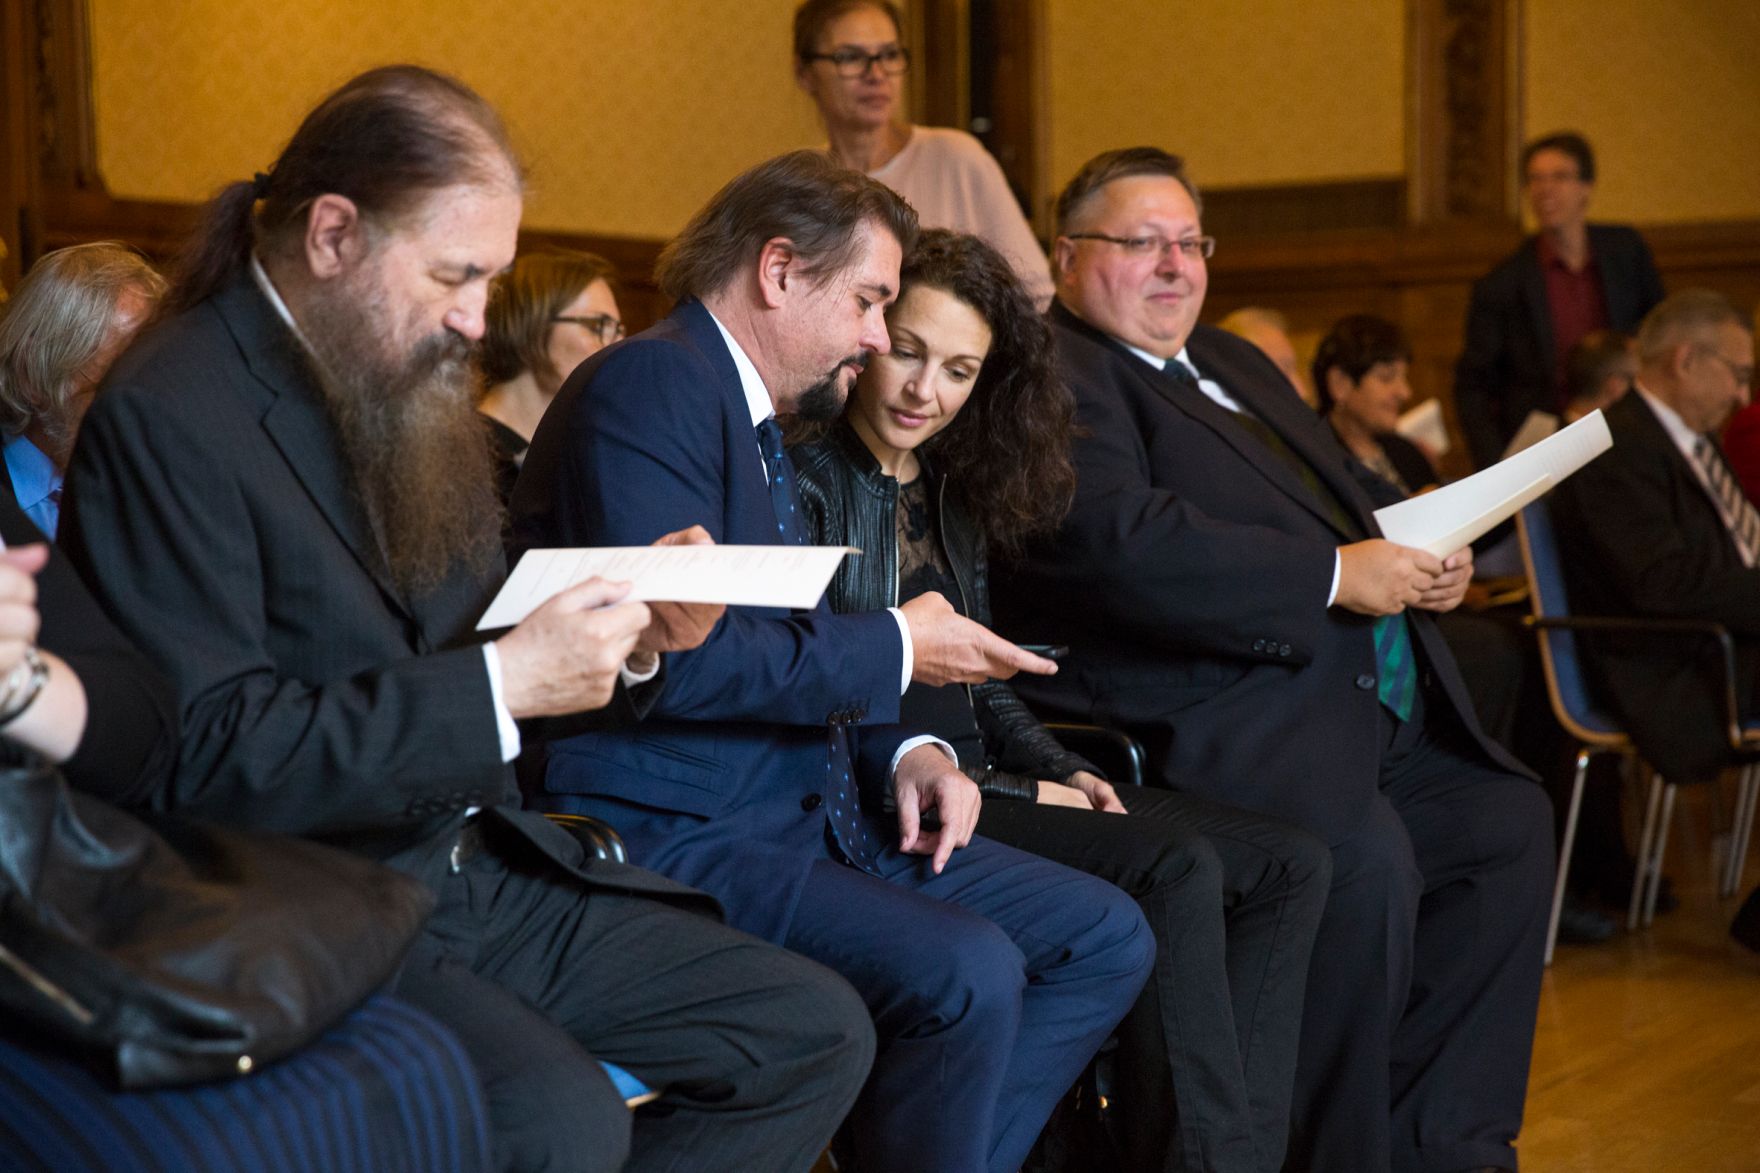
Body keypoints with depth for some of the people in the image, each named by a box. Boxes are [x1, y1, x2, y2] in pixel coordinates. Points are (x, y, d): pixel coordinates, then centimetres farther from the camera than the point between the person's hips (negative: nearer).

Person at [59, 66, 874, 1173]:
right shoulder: (168, 417, -14)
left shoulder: (417, 389, 12)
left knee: (819, 1034, -1)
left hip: (480, 867, 8)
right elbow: (204, 757, -21)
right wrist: (500, 684, -23)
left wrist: (631, 636, -2)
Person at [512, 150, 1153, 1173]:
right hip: (671, 831, -10)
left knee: (1108, 937, 4)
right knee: (964, 971, -29)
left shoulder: (762, 423, 18)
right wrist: (894, 648, -13)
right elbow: (674, 655, -24)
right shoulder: (650, 385, -12)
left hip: (807, 811, 10)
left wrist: (905, 751, 2)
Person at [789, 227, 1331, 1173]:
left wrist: (1058, 770, 3)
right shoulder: (810, 478, -7)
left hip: (984, 781, 8)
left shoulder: (952, 489, 17)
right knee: (1177, 870, -28)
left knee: (1290, 864, -7)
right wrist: (1017, 793, -13)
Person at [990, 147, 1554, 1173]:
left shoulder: (1235, 364, 27)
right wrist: (1335, 577, -18)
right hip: (1218, 718, -10)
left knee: (1509, 820, 4)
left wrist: (1426, 562, 7)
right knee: (1364, 860, -29)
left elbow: (1341, 506, 31)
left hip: (1370, 705, 10)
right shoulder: (1053, 375, -6)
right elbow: (1123, 542, -22)